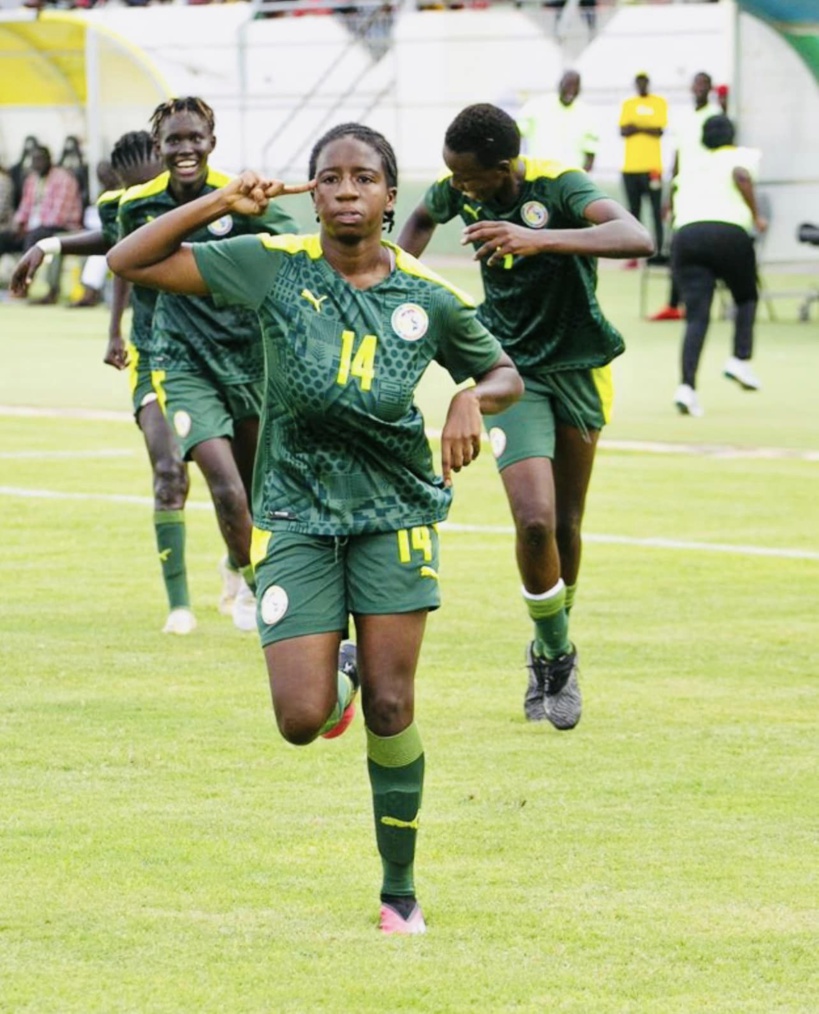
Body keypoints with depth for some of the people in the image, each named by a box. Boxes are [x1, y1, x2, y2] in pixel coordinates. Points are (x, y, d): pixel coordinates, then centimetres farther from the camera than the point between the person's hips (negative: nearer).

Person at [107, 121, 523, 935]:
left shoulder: (428, 298, -4)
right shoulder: (273, 266, -7)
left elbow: (504, 373, 12)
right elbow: (130, 262, -9)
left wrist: (474, 399, -11)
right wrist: (223, 202, -16)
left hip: (394, 509, 0)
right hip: (295, 511, 0)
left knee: (390, 708, -3)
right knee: (303, 720, -9)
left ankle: (400, 891, 13)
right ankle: (339, 670, 30)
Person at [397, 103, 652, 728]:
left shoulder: (558, 186, -23)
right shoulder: (456, 192, -9)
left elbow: (638, 238, -42)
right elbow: (423, 219, 19)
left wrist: (539, 239, -52)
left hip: (577, 367, -1)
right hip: (513, 370, 1)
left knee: (566, 526, 10)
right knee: (535, 520, -18)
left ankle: (552, 651, 34)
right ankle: (556, 658, 2)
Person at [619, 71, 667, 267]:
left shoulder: (659, 103, 6)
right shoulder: (628, 104, 15)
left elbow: (659, 130, -5)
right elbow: (623, 131, 4)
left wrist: (636, 127, -9)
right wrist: (646, 128, -11)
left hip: (651, 166, -3)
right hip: (630, 166, 3)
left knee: (656, 209, -7)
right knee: (634, 209, 4)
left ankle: (658, 251, -9)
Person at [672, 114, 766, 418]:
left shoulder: (691, 167, 27)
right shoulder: (741, 155, 13)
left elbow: (678, 207, 24)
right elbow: (741, 175, -8)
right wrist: (756, 216, -3)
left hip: (685, 234, 3)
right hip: (728, 231, -3)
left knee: (696, 315, -2)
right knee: (746, 298, 23)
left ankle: (687, 386, -18)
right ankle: (740, 359, 4)